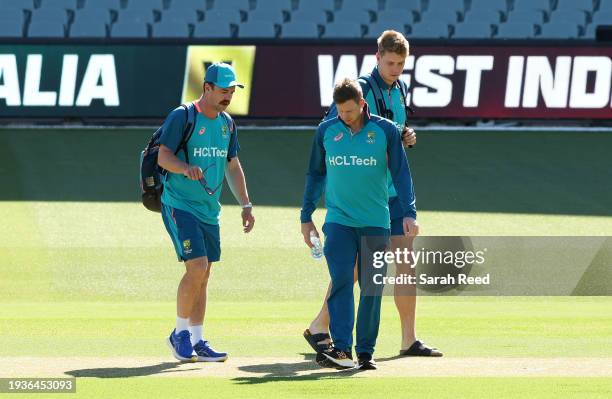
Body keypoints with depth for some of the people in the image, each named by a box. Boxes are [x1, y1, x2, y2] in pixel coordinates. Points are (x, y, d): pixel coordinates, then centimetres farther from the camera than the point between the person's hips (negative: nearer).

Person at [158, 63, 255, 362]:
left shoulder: (227, 123, 11)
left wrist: (245, 204, 16)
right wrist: (186, 168, -33)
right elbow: (163, 156, -14)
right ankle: (179, 333, -2)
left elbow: (233, 166, 20)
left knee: (203, 275, 7)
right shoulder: (182, 117, -10)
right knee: (197, 267, -16)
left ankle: (196, 341, 13)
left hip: (209, 210, 7)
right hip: (179, 205, -7)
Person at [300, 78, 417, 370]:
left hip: (375, 223, 0)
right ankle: (341, 348, -20)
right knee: (341, 282, -14)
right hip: (338, 221, 0)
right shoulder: (326, 131, 4)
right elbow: (315, 174, 14)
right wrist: (306, 216, 14)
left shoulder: (386, 131, -1)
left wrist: (409, 213, -8)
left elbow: (401, 174, 1)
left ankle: (365, 351, 10)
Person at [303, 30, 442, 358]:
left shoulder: (400, 89, 11)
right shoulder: (362, 89, -12)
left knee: (406, 260, 3)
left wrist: (407, 137, 4)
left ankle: (409, 340, 6)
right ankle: (319, 328, 12)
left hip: (394, 189, 7)